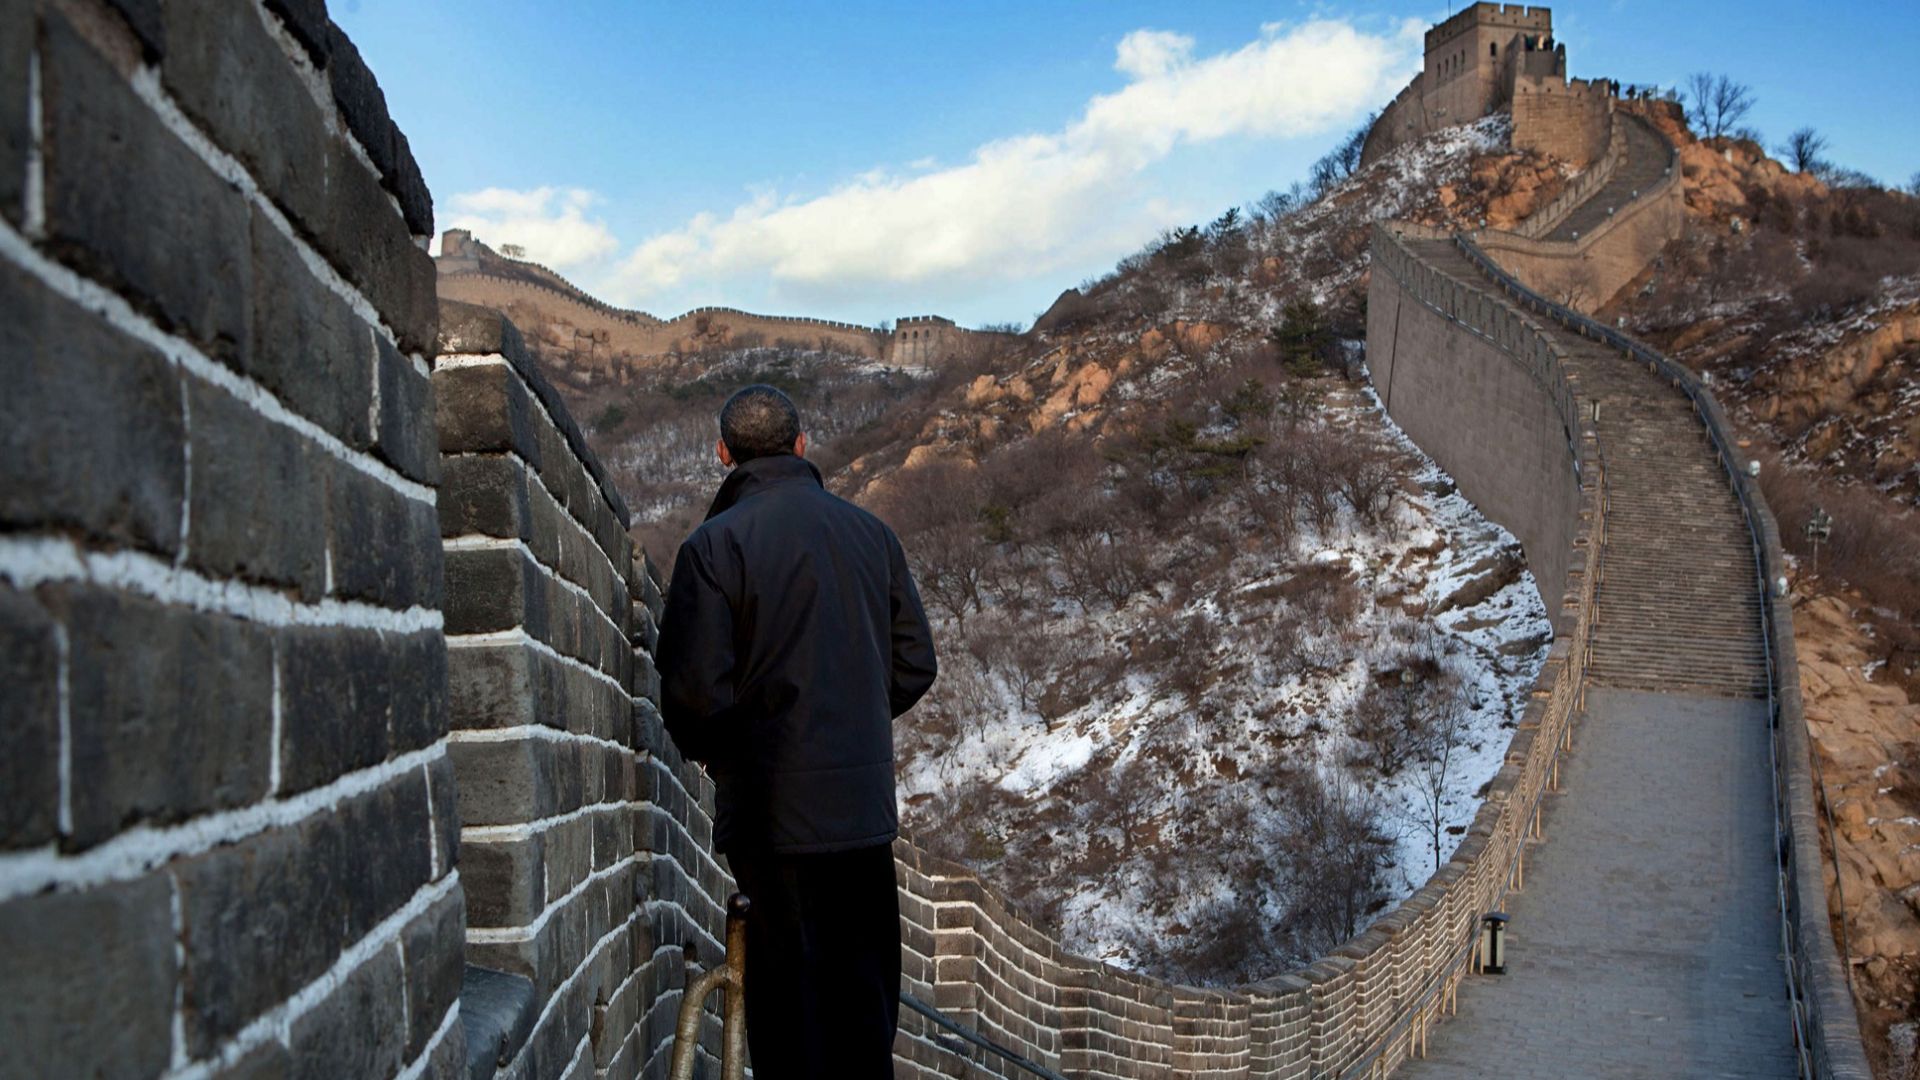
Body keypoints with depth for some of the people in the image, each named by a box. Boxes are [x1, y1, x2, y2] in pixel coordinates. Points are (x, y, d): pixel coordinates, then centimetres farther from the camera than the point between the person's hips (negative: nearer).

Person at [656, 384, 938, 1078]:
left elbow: (695, 690, -15)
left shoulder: (714, 545, -11)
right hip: (866, 806, 5)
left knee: (790, 991, 5)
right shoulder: (869, 532, 5)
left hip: (774, 812, -4)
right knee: (865, 980, 16)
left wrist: (708, 752, 5)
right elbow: (915, 664, 8)